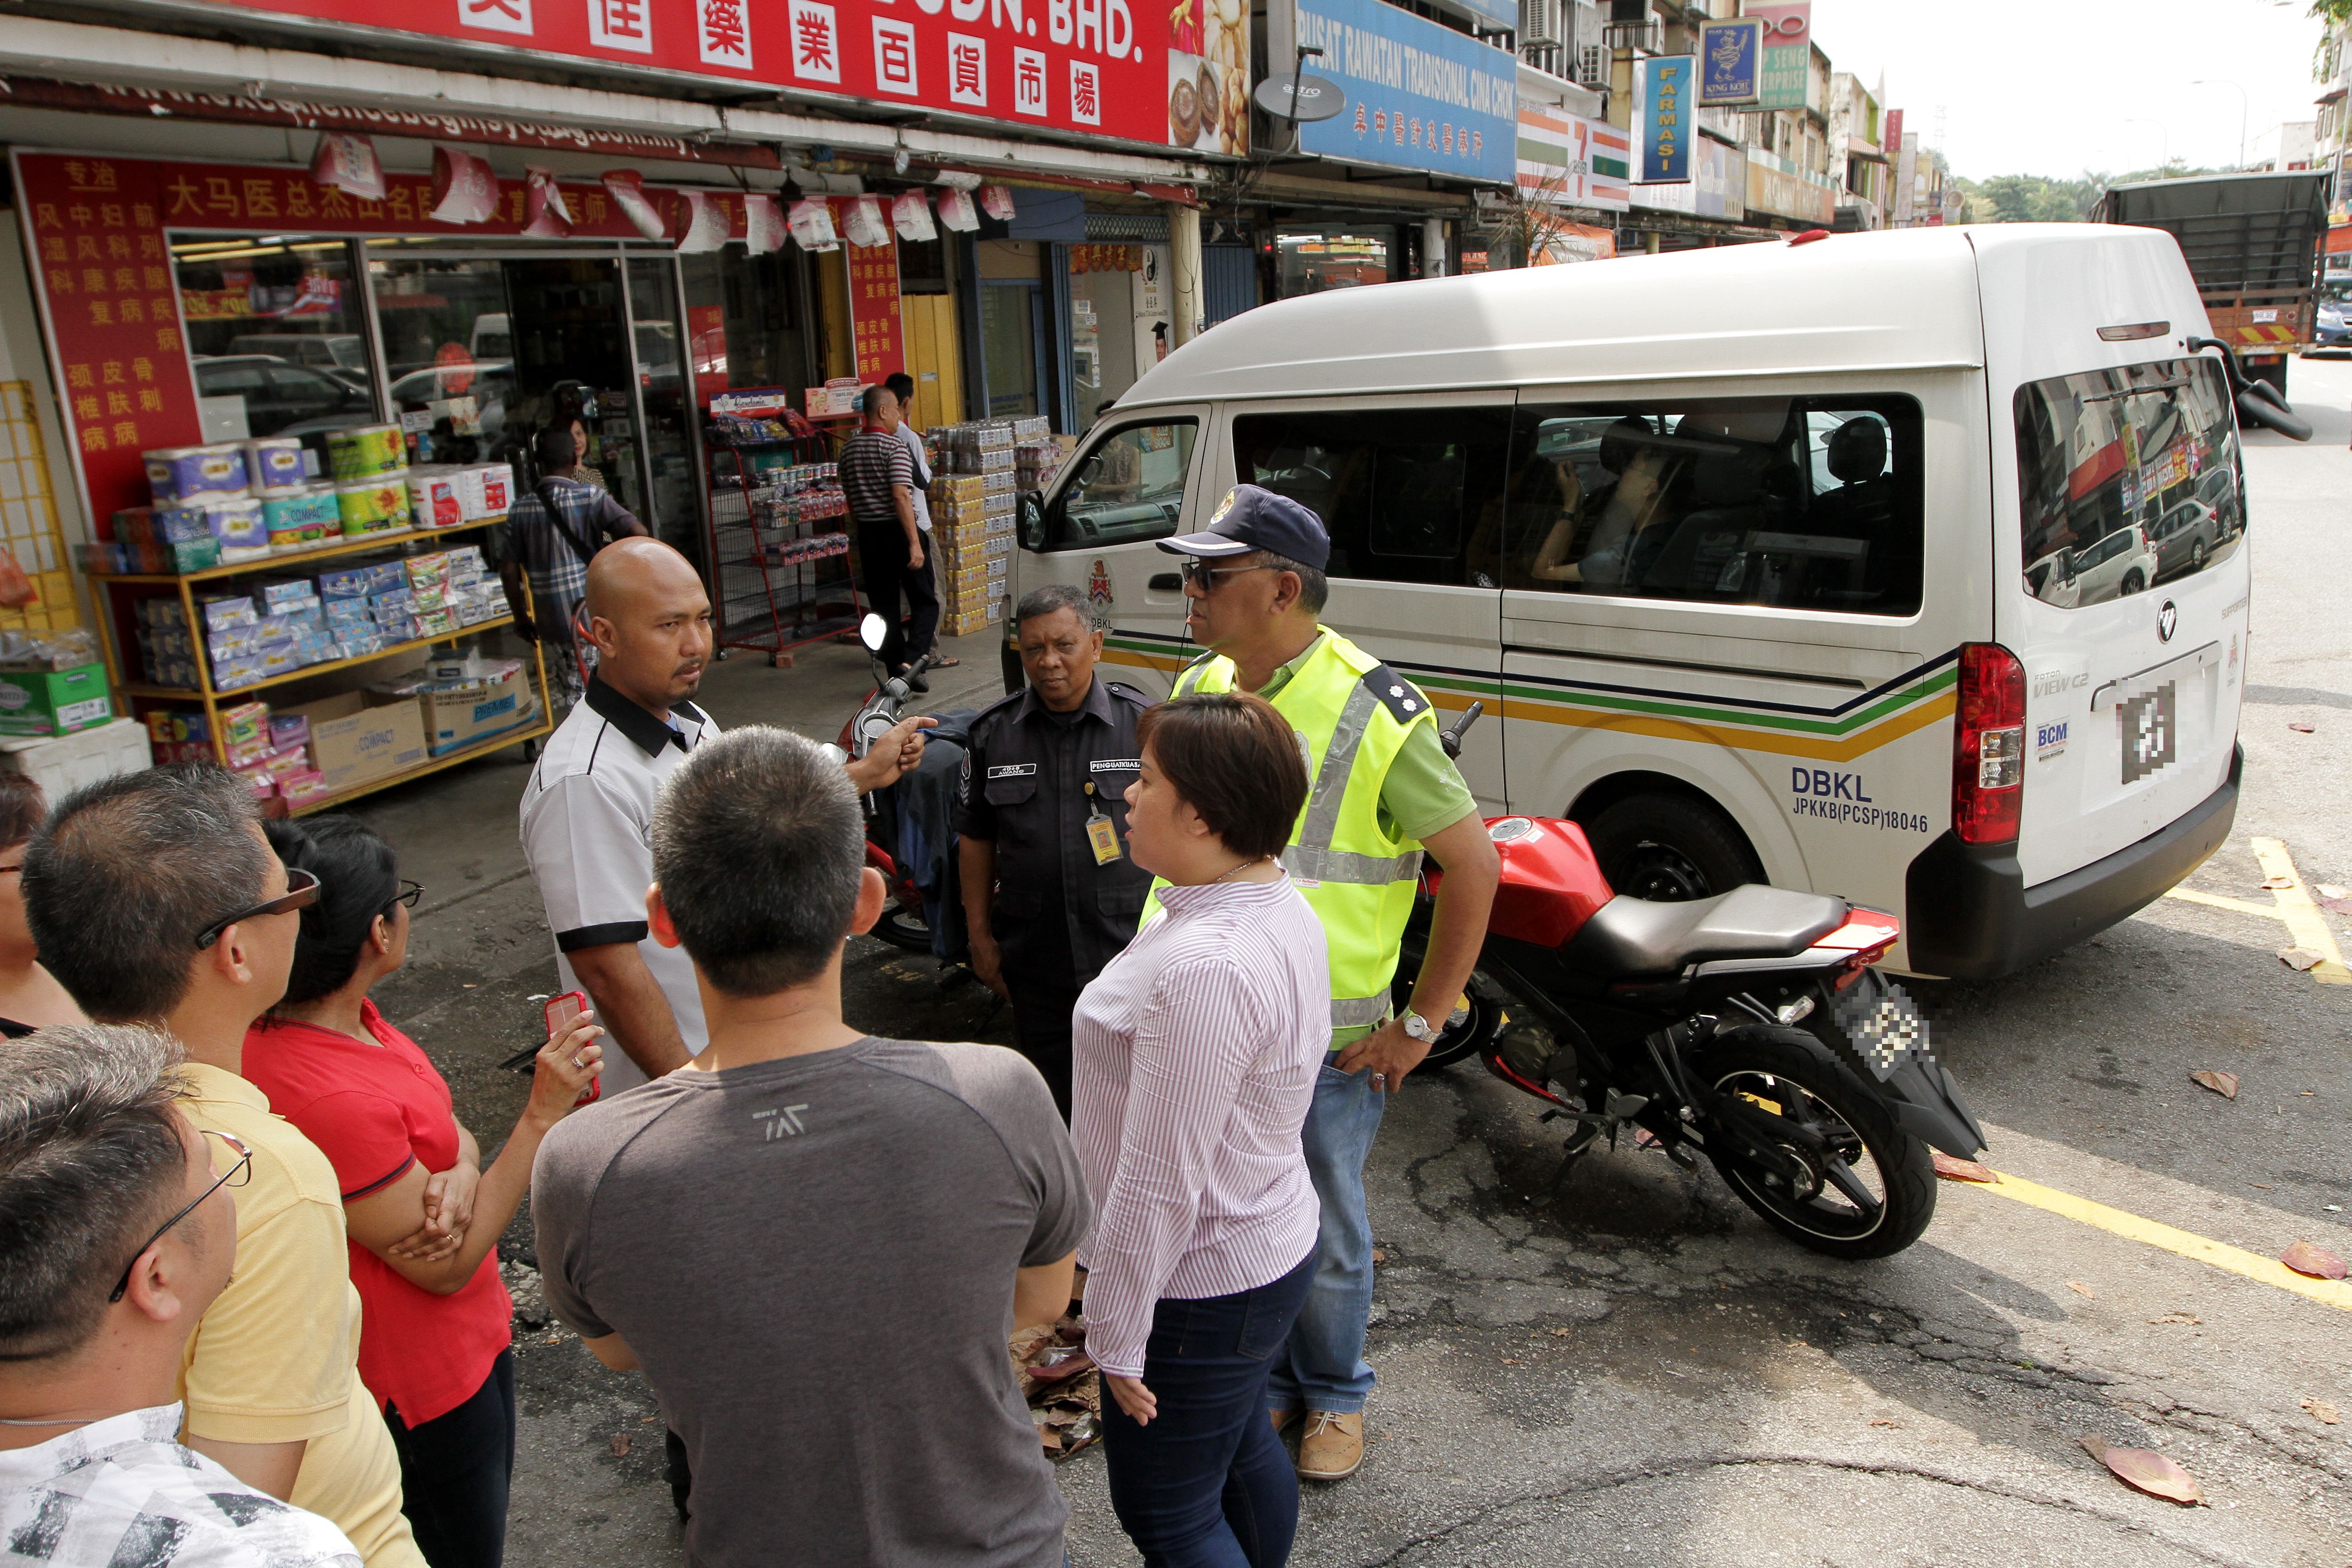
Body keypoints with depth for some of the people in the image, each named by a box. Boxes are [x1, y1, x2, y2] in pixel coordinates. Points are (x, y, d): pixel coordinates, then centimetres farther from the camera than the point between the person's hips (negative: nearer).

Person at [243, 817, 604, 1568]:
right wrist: (545, 1111, -28)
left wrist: (460, 1175, -21)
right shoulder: (332, 1100, -34)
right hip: (424, 1378, -9)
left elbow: (449, 1131, 2)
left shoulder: (341, 1015, -6)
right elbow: (447, 1268, -24)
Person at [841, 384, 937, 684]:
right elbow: (900, 495, -21)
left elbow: (850, 499, 17)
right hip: (897, 531, -6)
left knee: (883, 607, 11)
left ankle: (896, 672, 14)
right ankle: (910, 661, -16)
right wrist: (915, 542, -23)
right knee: (926, 602, 1)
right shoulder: (893, 445, -11)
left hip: (868, 534, 7)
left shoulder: (849, 448, 11)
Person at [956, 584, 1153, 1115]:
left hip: (1132, 948, -2)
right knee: (1053, 1096, 15)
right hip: (1035, 961, 2)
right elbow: (976, 841, 8)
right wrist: (980, 936, 6)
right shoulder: (992, 735, 1)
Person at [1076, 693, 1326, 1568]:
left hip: (1199, 1289, -9)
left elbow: (1161, 1181, -28)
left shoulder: (1204, 969, -32)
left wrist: (1115, 1335, -17)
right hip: (1270, 1246, 10)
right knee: (1244, 1454, 27)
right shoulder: (1280, 903, 0)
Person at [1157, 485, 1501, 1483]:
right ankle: (1266, 1381, 43)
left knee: (1326, 1236, 14)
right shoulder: (1200, 688, 1)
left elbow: (1475, 867, -14)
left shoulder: (1374, 714, -18)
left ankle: (1334, 1397, 40)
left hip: (1330, 1041, -5)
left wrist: (1420, 1024, -13)